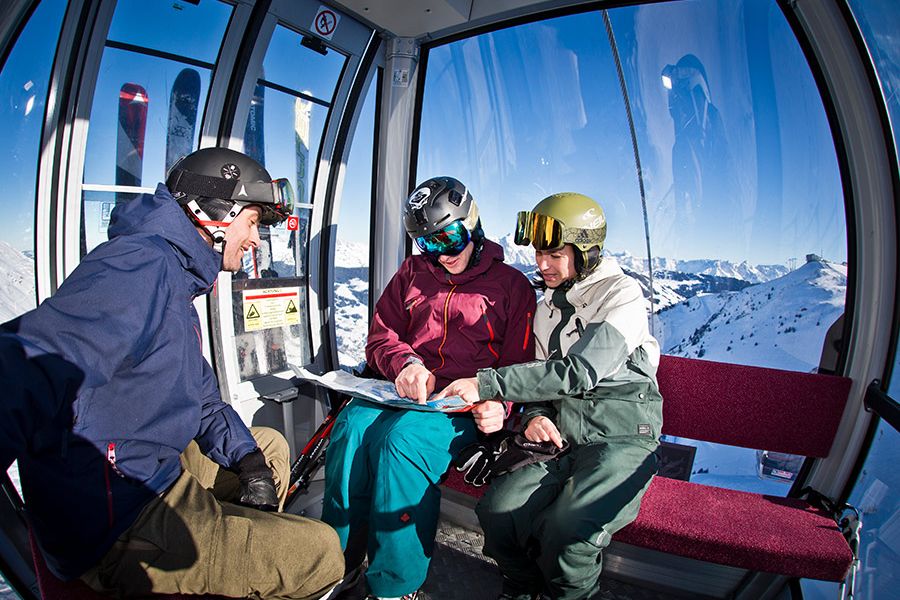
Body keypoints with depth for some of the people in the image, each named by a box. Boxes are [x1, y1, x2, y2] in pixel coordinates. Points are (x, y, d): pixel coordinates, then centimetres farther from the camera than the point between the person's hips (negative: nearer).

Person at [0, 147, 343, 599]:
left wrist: (248, 458, 1)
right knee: (320, 553, -9)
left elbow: (200, 399, 16)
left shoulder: (177, 279, 14)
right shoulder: (141, 265, -21)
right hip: (117, 531, -10)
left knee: (270, 446, 23)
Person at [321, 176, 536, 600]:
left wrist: (499, 404, -15)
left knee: (403, 437, -33)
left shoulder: (511, 285, 7)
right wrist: (404, 363, -10)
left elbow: (518, 363, 6)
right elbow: (380, 336, 13)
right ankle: (337, 565, -9)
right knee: (353, 425, -28)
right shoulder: (412, 274, 17)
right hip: (402, 390, 4)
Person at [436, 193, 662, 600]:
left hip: (620, 436, -5)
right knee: (497, 511, -17)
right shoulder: (549, 302, 14)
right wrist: (535, 415, -5)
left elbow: (578, 373, -21)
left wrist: (486, 383, -24)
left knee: (564, 532, -27)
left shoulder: (622, 295, -9)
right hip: (561, 434, 5)